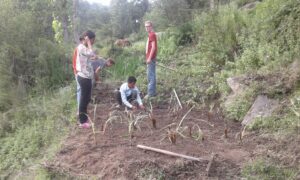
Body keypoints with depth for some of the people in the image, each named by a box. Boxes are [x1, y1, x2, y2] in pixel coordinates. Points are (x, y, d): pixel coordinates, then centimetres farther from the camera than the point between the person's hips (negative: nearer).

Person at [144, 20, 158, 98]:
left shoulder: (152, 34, -12)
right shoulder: (151, 34, 17)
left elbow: (153, 47, -20)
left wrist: (149, 58, -21)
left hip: (151, 58, -10)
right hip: (150, 58, 10)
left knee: (150, 75, -7)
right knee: (151, 75, 13)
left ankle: (151, 93, -4)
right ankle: (152, 92, 19)